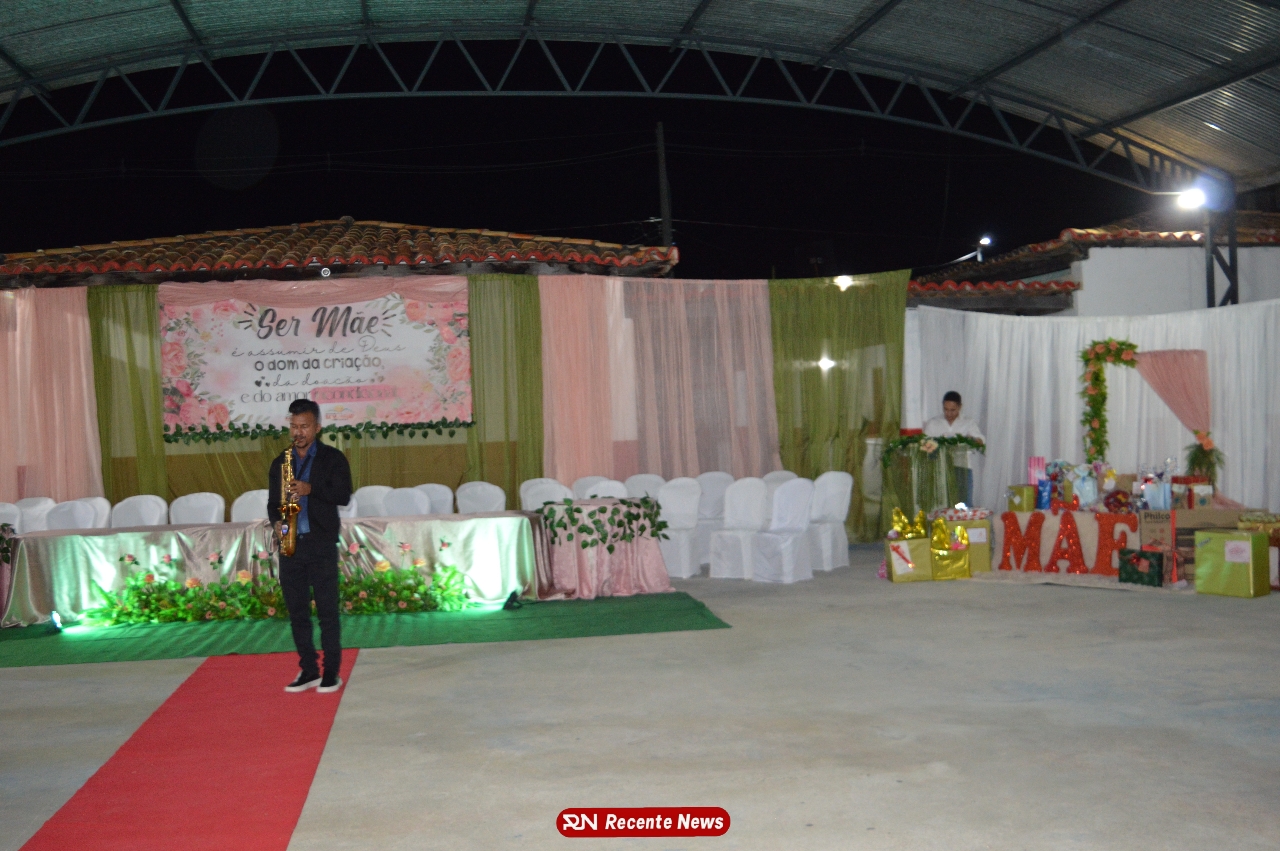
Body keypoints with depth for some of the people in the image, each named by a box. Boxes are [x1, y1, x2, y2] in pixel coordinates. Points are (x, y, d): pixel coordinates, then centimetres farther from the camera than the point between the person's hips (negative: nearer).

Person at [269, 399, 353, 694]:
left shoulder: (333, 458, 3)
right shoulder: (280, 463, 15)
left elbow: (344, 495, -7)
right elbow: (273, 501, 18)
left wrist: (311, 489, -19)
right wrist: (277, 521, -2)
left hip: (321, 544, -4)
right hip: (289, 545, 4)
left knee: (327, 610, -3)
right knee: (296, 611, 6)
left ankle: (331, 672, 4)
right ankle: (308, 670, 14)